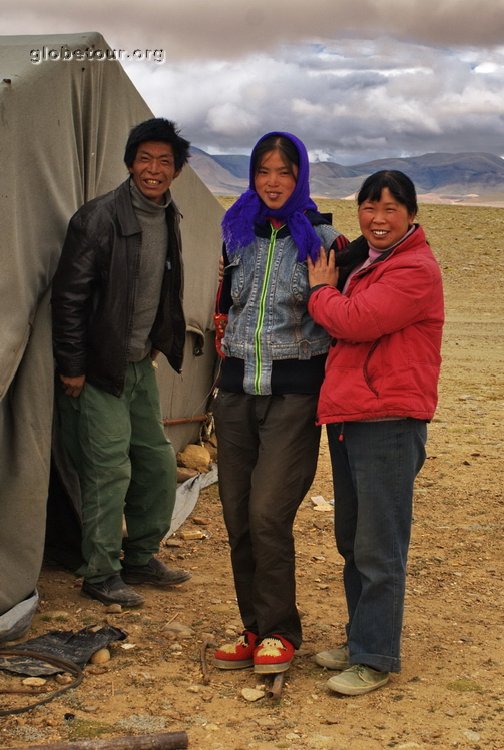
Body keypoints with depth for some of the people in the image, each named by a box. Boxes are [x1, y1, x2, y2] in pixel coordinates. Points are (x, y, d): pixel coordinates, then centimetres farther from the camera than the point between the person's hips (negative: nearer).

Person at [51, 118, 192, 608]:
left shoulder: (168, 218, 6)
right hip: (98, 369, -8)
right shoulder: (100, 218, -18)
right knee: (109, 470, -5)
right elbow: (69, 296, -16)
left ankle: (140, 558, 29)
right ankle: (100, 575, 11)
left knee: (158, 462, 13)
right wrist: (71, 366, -15)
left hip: (140, 365, 8)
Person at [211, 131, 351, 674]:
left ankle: (279, 632, 5)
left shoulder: (323, 239, -4)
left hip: (293, 391, -5)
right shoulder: (237, 234, 10)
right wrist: (227, 349, 14)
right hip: (237, 387, 5)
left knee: (268, 515, -12)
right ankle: (254, 628, 20)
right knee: (237, 517, 6)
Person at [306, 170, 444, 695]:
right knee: (351, 542, 17)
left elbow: (354, 321, -21)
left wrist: (320, 289, -3)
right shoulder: (366, 264, 19)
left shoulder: (416, 270, -12)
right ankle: (361, 638, 30)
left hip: (389, 424, -9)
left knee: (379, 551, -3)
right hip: (348, 418, 10)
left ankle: (375, 658, 8)